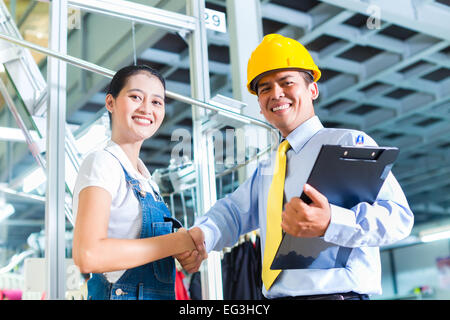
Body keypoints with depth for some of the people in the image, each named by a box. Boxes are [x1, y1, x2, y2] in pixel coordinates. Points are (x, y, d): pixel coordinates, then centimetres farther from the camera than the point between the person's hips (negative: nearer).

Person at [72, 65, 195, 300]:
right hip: (120, 293, -8)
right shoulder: (102, 162, -13)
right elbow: (87, 256, -25)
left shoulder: (144, 177, 11)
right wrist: (179, 241, -19)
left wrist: (184, 254, -3)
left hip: (156, 294, 8)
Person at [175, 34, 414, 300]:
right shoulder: (267, 168, 21)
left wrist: (329, 223, -31)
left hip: (336, 293, -6)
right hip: (275, 295, 6)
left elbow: (398, 216, -13)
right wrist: (200, 236, -5)